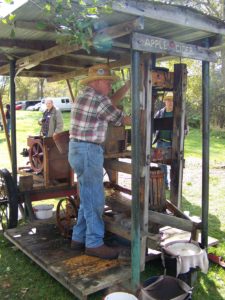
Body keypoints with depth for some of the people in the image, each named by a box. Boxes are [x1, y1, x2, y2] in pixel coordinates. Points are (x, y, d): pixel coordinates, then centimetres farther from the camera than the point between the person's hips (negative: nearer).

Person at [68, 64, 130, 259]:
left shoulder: (86, 96, 16)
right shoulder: (98, 99, -13)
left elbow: (112, 101, 23)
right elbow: (120, 118, -3)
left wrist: (130, 84, 21)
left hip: (80, 150, 10)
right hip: (88, 152, -10)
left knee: (88, 198, 16)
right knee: (94, 200, -3)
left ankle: (79, 239, 24)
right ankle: (94, 244, 7)